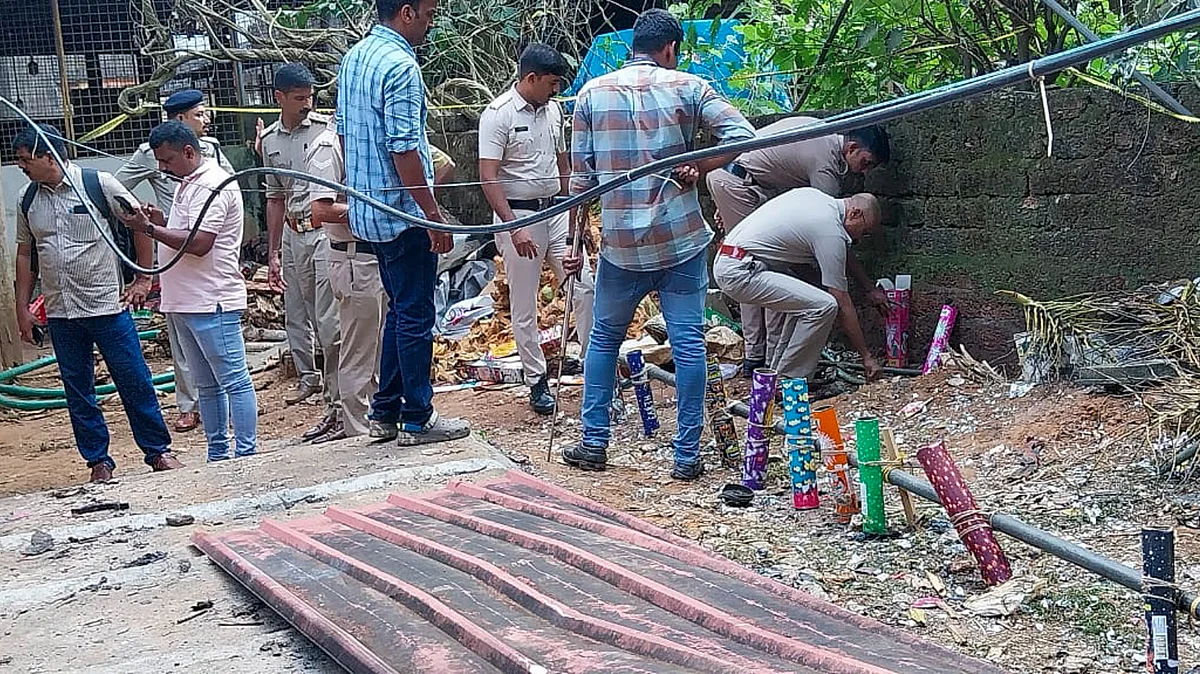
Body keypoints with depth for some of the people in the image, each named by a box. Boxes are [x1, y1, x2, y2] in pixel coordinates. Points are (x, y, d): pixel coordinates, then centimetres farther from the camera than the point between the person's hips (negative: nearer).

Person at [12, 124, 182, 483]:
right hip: (60, 314, 5)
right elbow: (25, 254, 14)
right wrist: (22, 307, 12)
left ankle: (158, 452, 13)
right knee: (77, 392, 8)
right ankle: (99, 461, 19)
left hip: (107, 306, -4)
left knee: (135, 382, 1)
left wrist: (143, 279, -3)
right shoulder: (29, 200, 6)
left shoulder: (98, 184, -8)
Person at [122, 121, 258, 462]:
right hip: (186, 302, 11)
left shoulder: (211, 185, -14)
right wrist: (162, 220, 8)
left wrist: (149, 229, -17)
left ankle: (246, 454, -3)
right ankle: (218, 454, 22)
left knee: (234, 380, -6)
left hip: (211, 303, -11)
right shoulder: (189, 184, 19)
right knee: (207, 385, 15)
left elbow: (199, 243, -23)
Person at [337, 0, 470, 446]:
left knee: (399, 311, 18)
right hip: (402, 213, -9)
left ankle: (384, 414, 22)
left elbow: (344, 131, 18)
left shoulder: (353, 58, 11)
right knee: (415, 317, 0)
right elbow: (403, 151, -22)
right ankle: (417, 421, 8)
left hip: (367, 211, 9)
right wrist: (435, 217, -18)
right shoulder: (400, 66, -18)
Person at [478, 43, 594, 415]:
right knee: (524, 304, 3)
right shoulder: (498, 115, -12)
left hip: (554, 210, 6)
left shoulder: (553, 110, 9)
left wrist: (573, 215, 17)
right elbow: (488, 178, -17)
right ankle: (537, 380, 13)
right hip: (517, 215, -6)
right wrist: (514, 228, -23)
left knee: (584, 285, 1)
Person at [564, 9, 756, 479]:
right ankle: (687, 455, 6)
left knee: (604, 337, 18)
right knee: (688, 342, 3)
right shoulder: (686, 87, 0)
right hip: (681, 239, -2)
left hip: (620, 242, 2)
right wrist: (696, 170, -2)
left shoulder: (592, 93, 4)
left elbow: (581, 176, 3)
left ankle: (593, 442, 19)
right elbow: (742, 135, -11)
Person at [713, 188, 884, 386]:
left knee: (800, 299, 22)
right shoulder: (831, 231, -10)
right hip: (740, 272, -10)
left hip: (724, 261, 10)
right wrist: (866, 356, 0)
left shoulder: (812, 193, 14)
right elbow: (843, 304, -7)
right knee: (824, 306, -16)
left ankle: (776, 371, 19)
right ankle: (787, 380, -6)